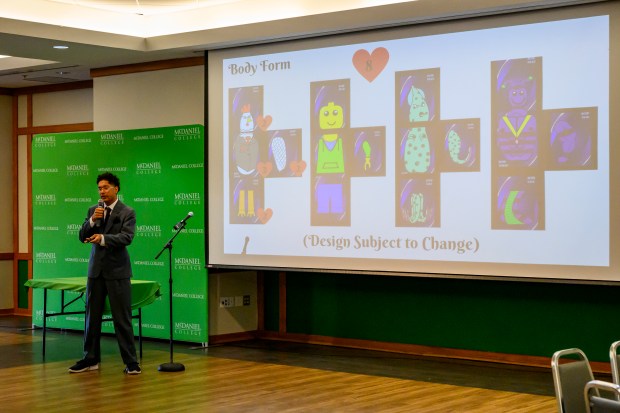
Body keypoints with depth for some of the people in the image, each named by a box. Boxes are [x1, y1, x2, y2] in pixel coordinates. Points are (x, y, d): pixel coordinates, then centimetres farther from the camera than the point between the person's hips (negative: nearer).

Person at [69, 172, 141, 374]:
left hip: (117, 270, -5)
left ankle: (131, 361, 4)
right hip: (96, 269, 5)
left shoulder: (127, 212, -4)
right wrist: (92, 220, -13)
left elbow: (127, 237, -18)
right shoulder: (93, 210, 9)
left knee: (122, 318, -2)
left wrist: (103, 238, -32)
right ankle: (90, 359, 19)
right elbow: (83, 236, 5)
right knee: (92, 316, 9)